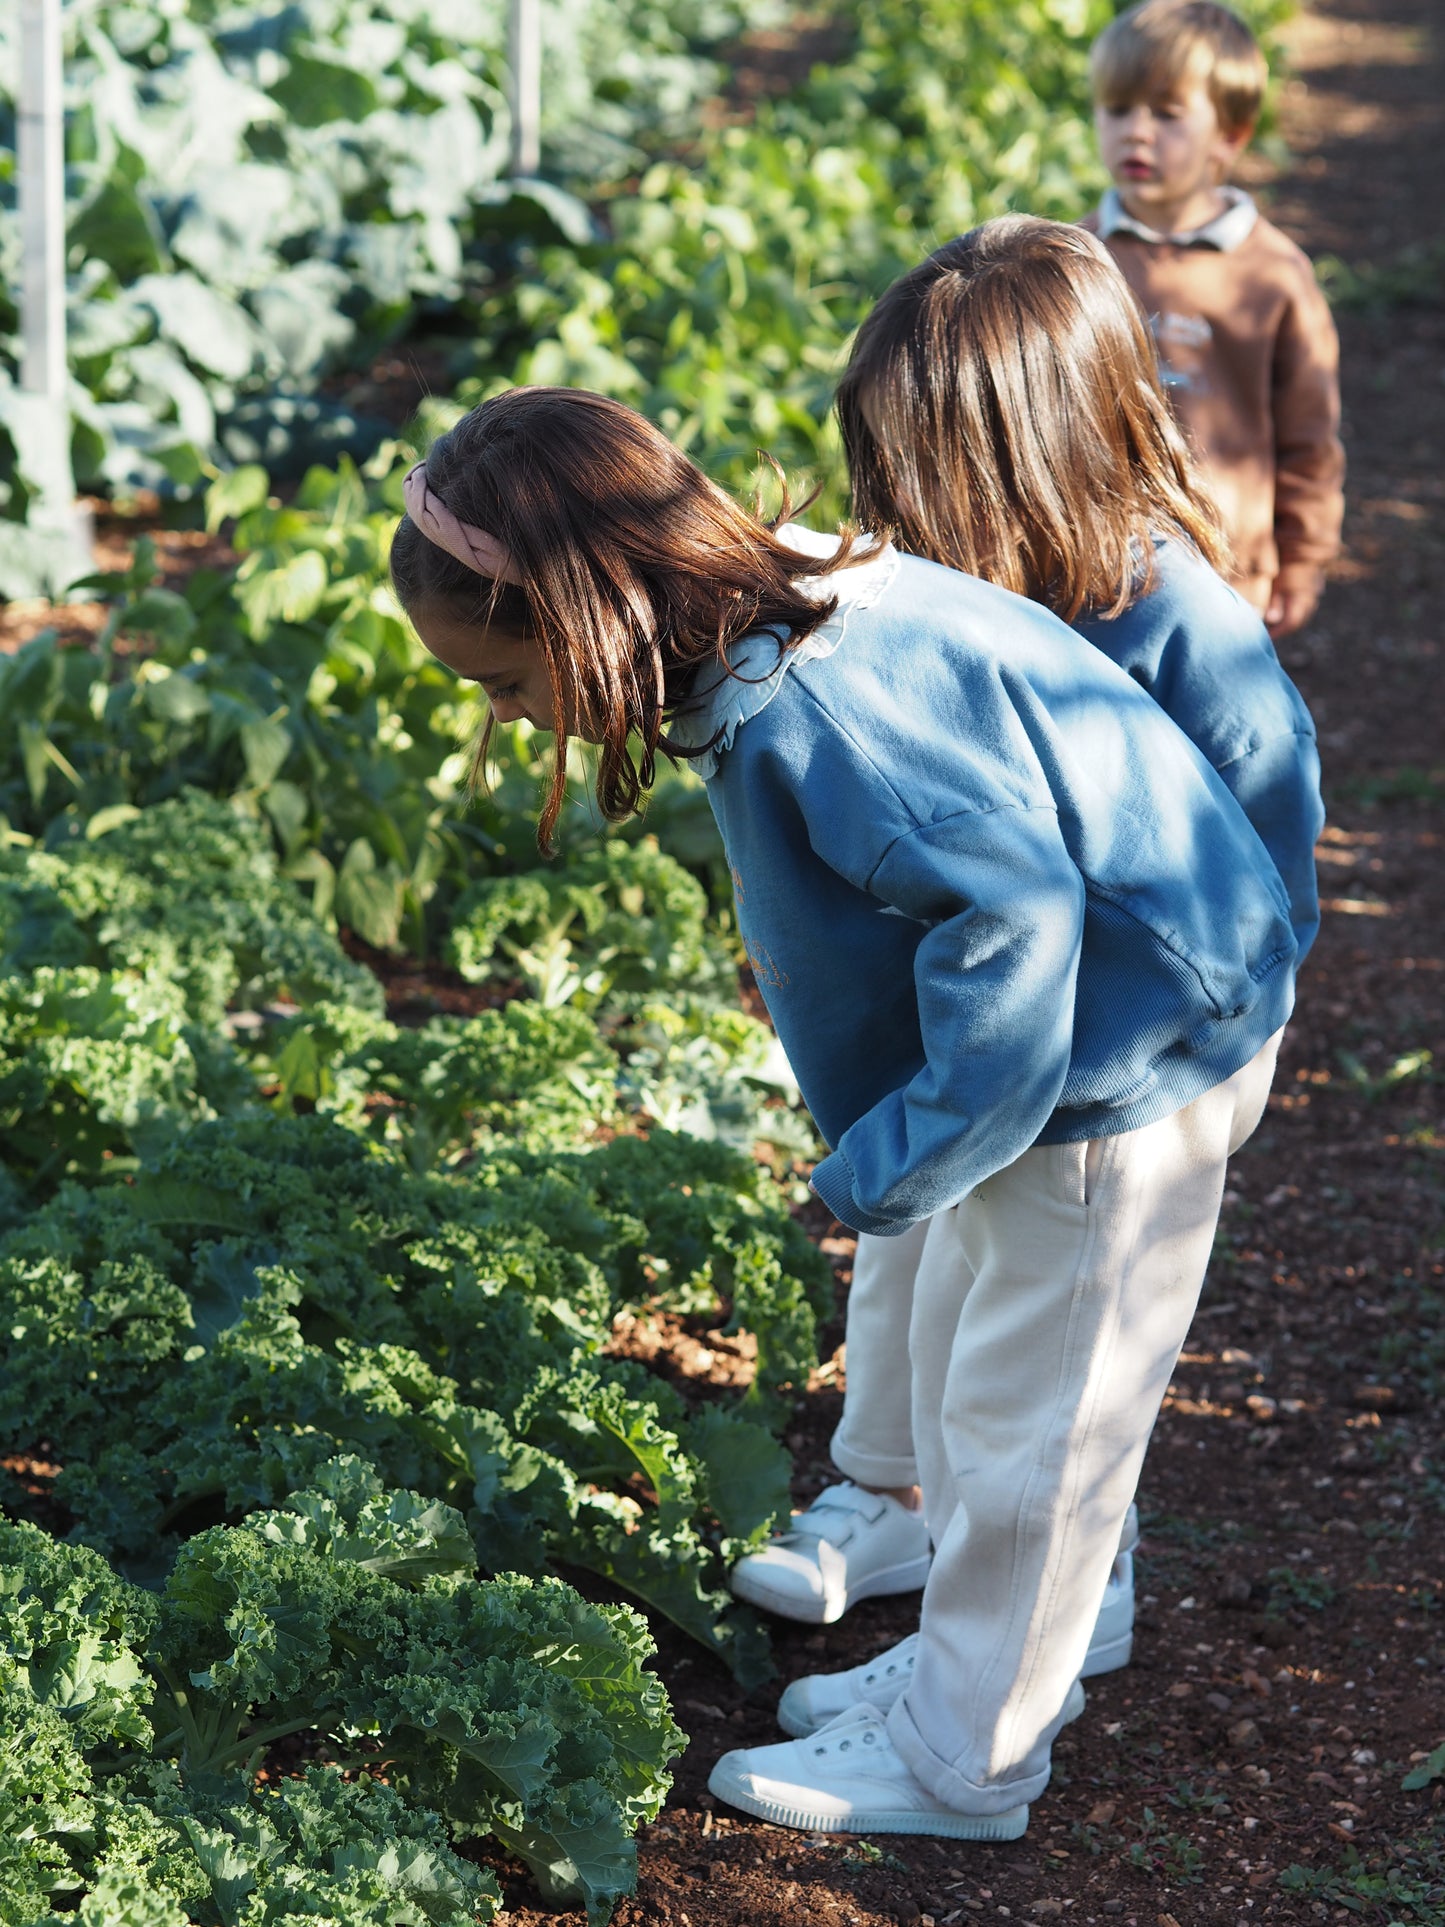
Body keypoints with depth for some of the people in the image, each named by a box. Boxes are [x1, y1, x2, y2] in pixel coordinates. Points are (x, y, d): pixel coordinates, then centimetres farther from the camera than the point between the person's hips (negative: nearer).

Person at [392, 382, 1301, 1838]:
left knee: (1021, 1414, 4)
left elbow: (1015, 910, -34)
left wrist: (892, 1163, -25)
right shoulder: (775, 635, -1)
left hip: (1129, 1059, -10)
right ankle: (985, 1669, 39)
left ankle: (962, 1762, 20)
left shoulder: (827, 711, -32)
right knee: (963, 1358, 22)